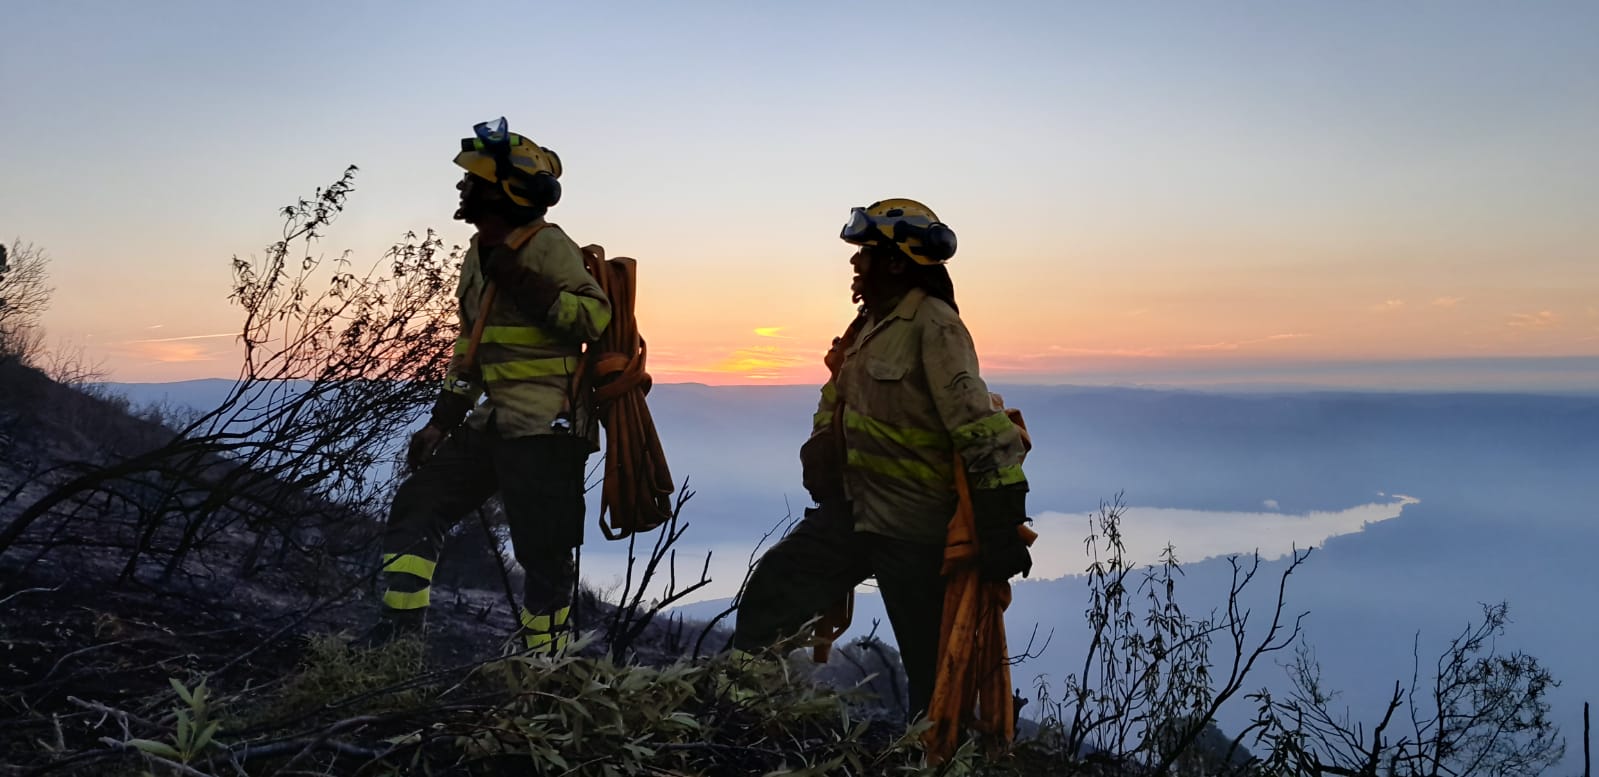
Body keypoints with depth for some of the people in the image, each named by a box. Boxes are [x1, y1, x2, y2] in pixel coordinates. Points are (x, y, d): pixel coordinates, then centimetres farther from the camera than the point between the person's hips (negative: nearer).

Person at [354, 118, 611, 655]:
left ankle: (545, 662, 11)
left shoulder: (547, 246, -9)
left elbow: (595, 318, -22)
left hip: (546, 429, -9)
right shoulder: (479, 255, 17)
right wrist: (440, 422, 21)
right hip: (492, 424, 9)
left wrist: (522, 284, -25)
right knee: (416, 505, 8)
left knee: (542, 551, -3)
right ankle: (402, 627, 15)